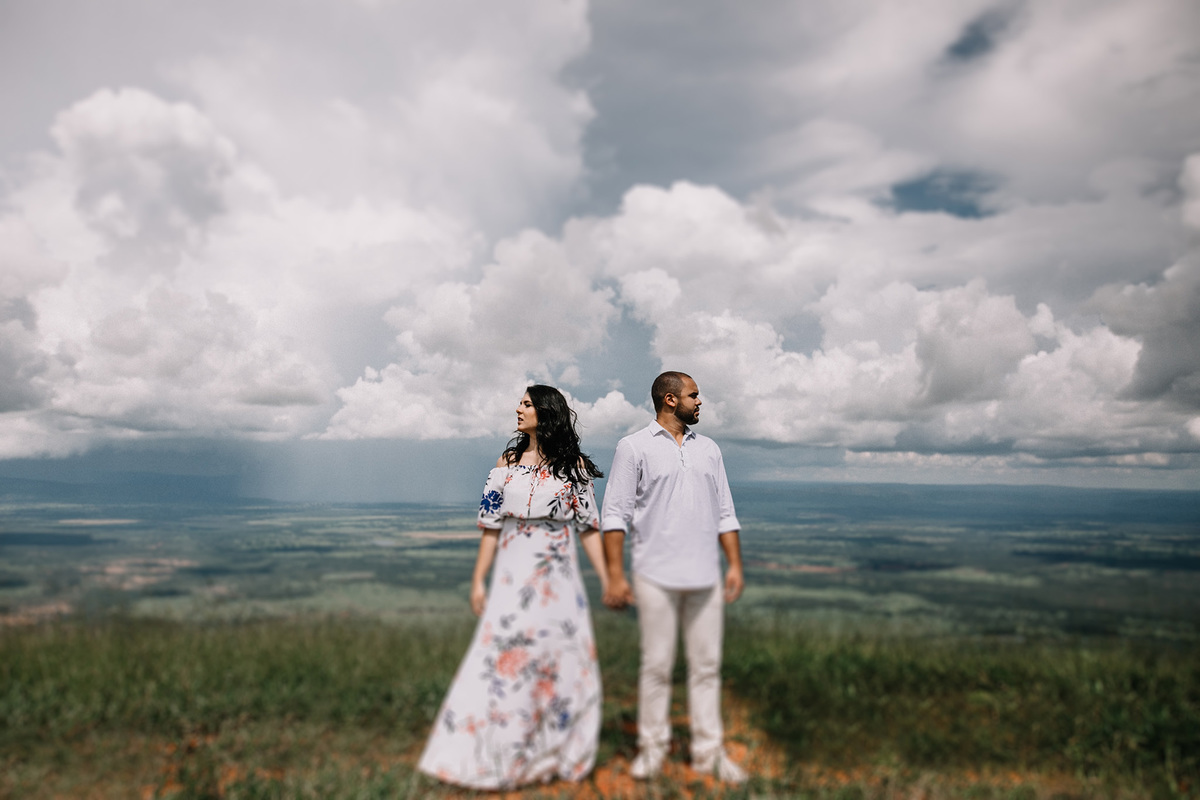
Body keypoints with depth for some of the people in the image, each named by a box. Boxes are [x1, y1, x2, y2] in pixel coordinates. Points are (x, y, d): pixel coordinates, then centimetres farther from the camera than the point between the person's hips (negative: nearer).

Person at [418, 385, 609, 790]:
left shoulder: (573, 465, 1)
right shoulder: (507, 462, 4)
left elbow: (588, 527, 1)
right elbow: (491, 527, 4)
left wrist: (607, 579, -2)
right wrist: (478, 581, 2)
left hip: (559, 579, 0)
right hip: (513, 576, 0)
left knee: (564, 662, 5)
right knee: (501, 660, 0)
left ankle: (558, 755, 25)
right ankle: (489, 757, 17)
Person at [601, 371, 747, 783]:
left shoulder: (708, 449, 14)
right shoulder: (634, 447, 0)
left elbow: (725, 513, 16)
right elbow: (615, 514, -4)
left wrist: (735, 565, 8)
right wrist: (615, 575, -10)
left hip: (706, 578, 4)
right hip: (657, 576, -4)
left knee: (707, 665, 8)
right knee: (656, 666, 4)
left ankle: (709, 751, 19)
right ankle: (652, 747, 21)